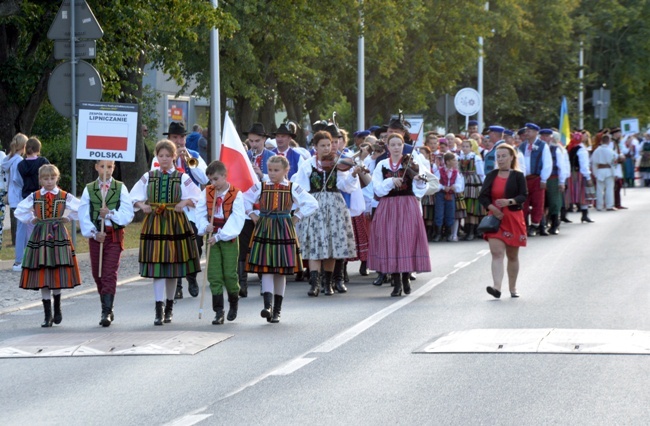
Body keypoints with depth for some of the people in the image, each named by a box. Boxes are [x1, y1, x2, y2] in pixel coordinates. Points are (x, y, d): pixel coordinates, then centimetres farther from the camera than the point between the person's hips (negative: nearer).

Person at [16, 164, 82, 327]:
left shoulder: (65, 197, 2)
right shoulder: (34, 197, 4)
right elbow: (20, 211, 16)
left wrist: (68, 218, 4)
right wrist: (31, 220, 7)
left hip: (59, 236, -1)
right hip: (39, 237, 1)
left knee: (58, 275, -3)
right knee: (43, 277, -2)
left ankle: (57, 309, 20)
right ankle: (48, 315, 4)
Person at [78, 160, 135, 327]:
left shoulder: (120, 188, 3)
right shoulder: (89, 189, 6)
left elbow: (128, 214, -4)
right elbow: (84, 215, 0)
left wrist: (111, 213, -18)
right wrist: (94, 233, -12)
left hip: (114, 236, -2)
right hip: (95, 236, 2)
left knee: (110, 274, -10)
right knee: (98, 274, 6)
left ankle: (107, 312, -13)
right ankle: (107, 309, 18)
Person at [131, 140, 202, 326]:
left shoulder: (182, 178, 4)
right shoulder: (148, 177, 7)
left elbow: (197, 196, 5)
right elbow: (134, 196, 12)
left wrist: (185, 202, -13)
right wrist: (141, 205, -7)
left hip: (175, 224, 0)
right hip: (153, 225, 0)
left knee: (173, 267, 7)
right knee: (156, 267, -7)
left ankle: (169, 306, 23)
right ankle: (159, 309, -10)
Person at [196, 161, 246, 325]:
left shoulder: (236, 195, -9)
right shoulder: (207, 192, 2)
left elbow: (236, 219, -13)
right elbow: (200, 212, 3)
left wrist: (219, 236, -19)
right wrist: (205, 227, -17)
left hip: (229, 238, -3)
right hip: (212, 237, 3)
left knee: (230, 274, -2)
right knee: (214, 276, -1)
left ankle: (234, 303, 25)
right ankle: (218, 312, 2)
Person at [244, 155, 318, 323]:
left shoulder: (293, 188, 2)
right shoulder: (260, 187, 5)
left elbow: (312, 204, 4)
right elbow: (244, 201, 15)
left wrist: (296, 217, -1)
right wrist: (253, 215, 5)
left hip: (284, 232, 0)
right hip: (264, 231, 0)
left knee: (281, 271, 5)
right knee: (266, 269, -11)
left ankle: (277, 309, 12)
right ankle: (268, 305, -21)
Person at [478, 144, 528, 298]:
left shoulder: (518, 176, 0)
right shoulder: (491, 176, 7)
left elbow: (524, 196, -7)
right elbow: (483, 196, 4)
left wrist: (510, 202, -25)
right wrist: (492, 208, -14)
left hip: (513, 218, -1)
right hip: (495, 217, 1)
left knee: (512, 255, 9)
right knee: (496, 252, -15)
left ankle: (512, 287, 23)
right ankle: (496, 287, -27)